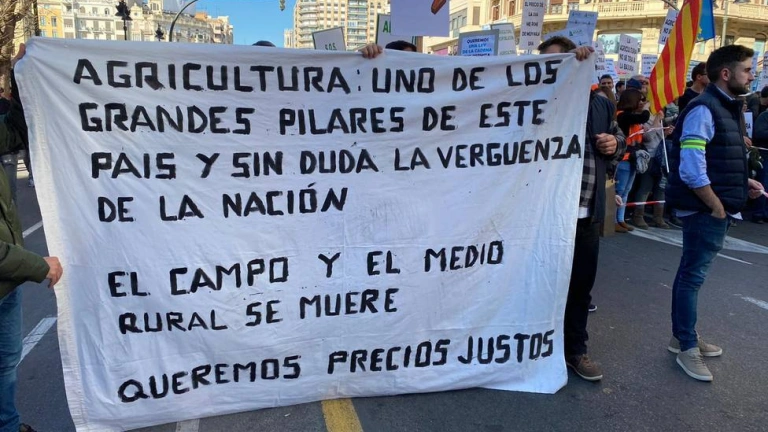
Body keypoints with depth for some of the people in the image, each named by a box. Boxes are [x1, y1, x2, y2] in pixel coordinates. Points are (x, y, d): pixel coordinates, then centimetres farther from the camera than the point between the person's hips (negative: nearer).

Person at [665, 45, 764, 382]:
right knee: (692, 275, 0)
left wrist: (744, 182, 10)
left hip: (714, 209, 10)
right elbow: (691, 170, -23)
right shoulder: (703, 109, -16)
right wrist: (717, 206, -15)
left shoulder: (726, 108, 16)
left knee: (691, 273, 17)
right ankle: (687, 347, 11)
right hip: (705, 210, -10)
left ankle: (682, 336, 29)